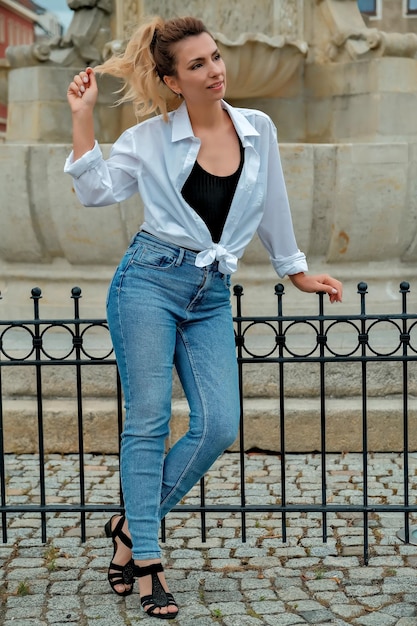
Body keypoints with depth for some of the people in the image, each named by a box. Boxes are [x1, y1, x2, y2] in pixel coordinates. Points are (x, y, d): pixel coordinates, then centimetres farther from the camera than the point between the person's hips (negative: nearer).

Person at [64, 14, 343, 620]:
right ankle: (146, 559, 5)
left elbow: (272, 208, 19)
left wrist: (296, 270, 26)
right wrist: (82, 117, -5)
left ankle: (132, 524, 12)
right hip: (150, 281, -3)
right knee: (149, 420, -4)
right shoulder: (151, 137, 1)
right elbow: (95, 190, -1)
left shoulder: (258, 130, 8)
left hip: (211, 296, 4)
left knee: (220, 425, -6)